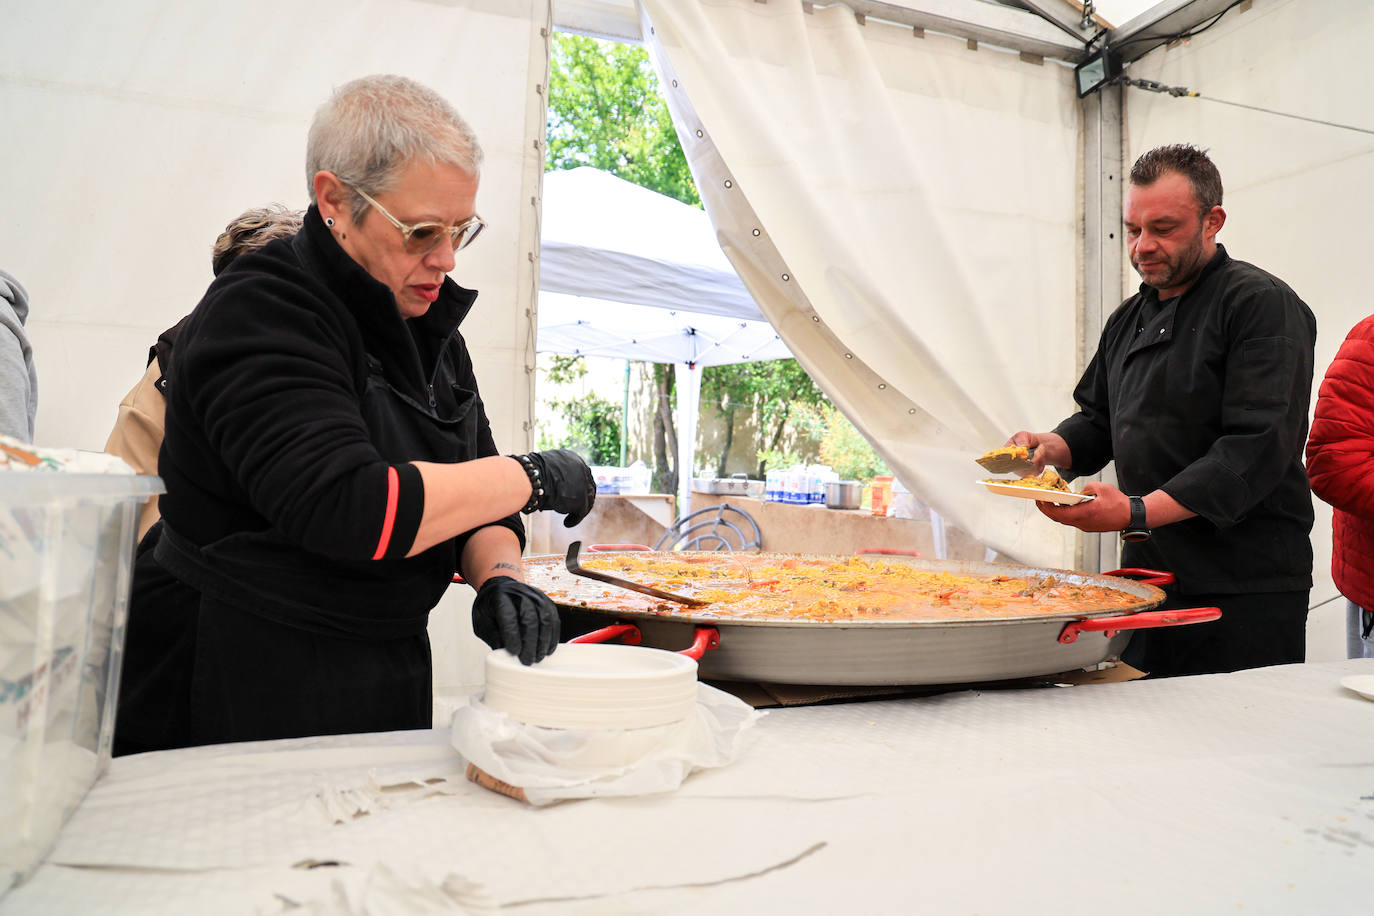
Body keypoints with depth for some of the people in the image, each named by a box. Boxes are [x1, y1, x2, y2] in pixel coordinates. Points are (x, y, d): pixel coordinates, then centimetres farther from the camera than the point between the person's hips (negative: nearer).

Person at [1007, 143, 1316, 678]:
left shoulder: (1261, 304, -10)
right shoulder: (1128, 320, 14)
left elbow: (1259, 445, -19)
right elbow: (1098, 418, 20)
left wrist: (1140, 513, -27)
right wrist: (1054, 448, -3)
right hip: (1148, 575, 7)